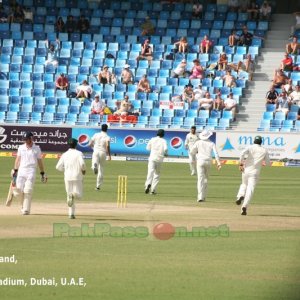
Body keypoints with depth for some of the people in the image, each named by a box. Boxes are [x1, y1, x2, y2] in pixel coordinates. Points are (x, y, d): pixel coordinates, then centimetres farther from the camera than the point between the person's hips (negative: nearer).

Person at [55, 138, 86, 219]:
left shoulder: (64, 154, 7)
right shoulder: (79, 153, -2)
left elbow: (58, 167, 5)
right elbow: (82, 163, -18)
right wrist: (83, 170, 3)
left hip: (68, 177, 2)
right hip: (77, 176, -2)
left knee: (69, 194, 11)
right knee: (79, 195, 5)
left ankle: (71, 214, -2)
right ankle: (73, 194, -32)